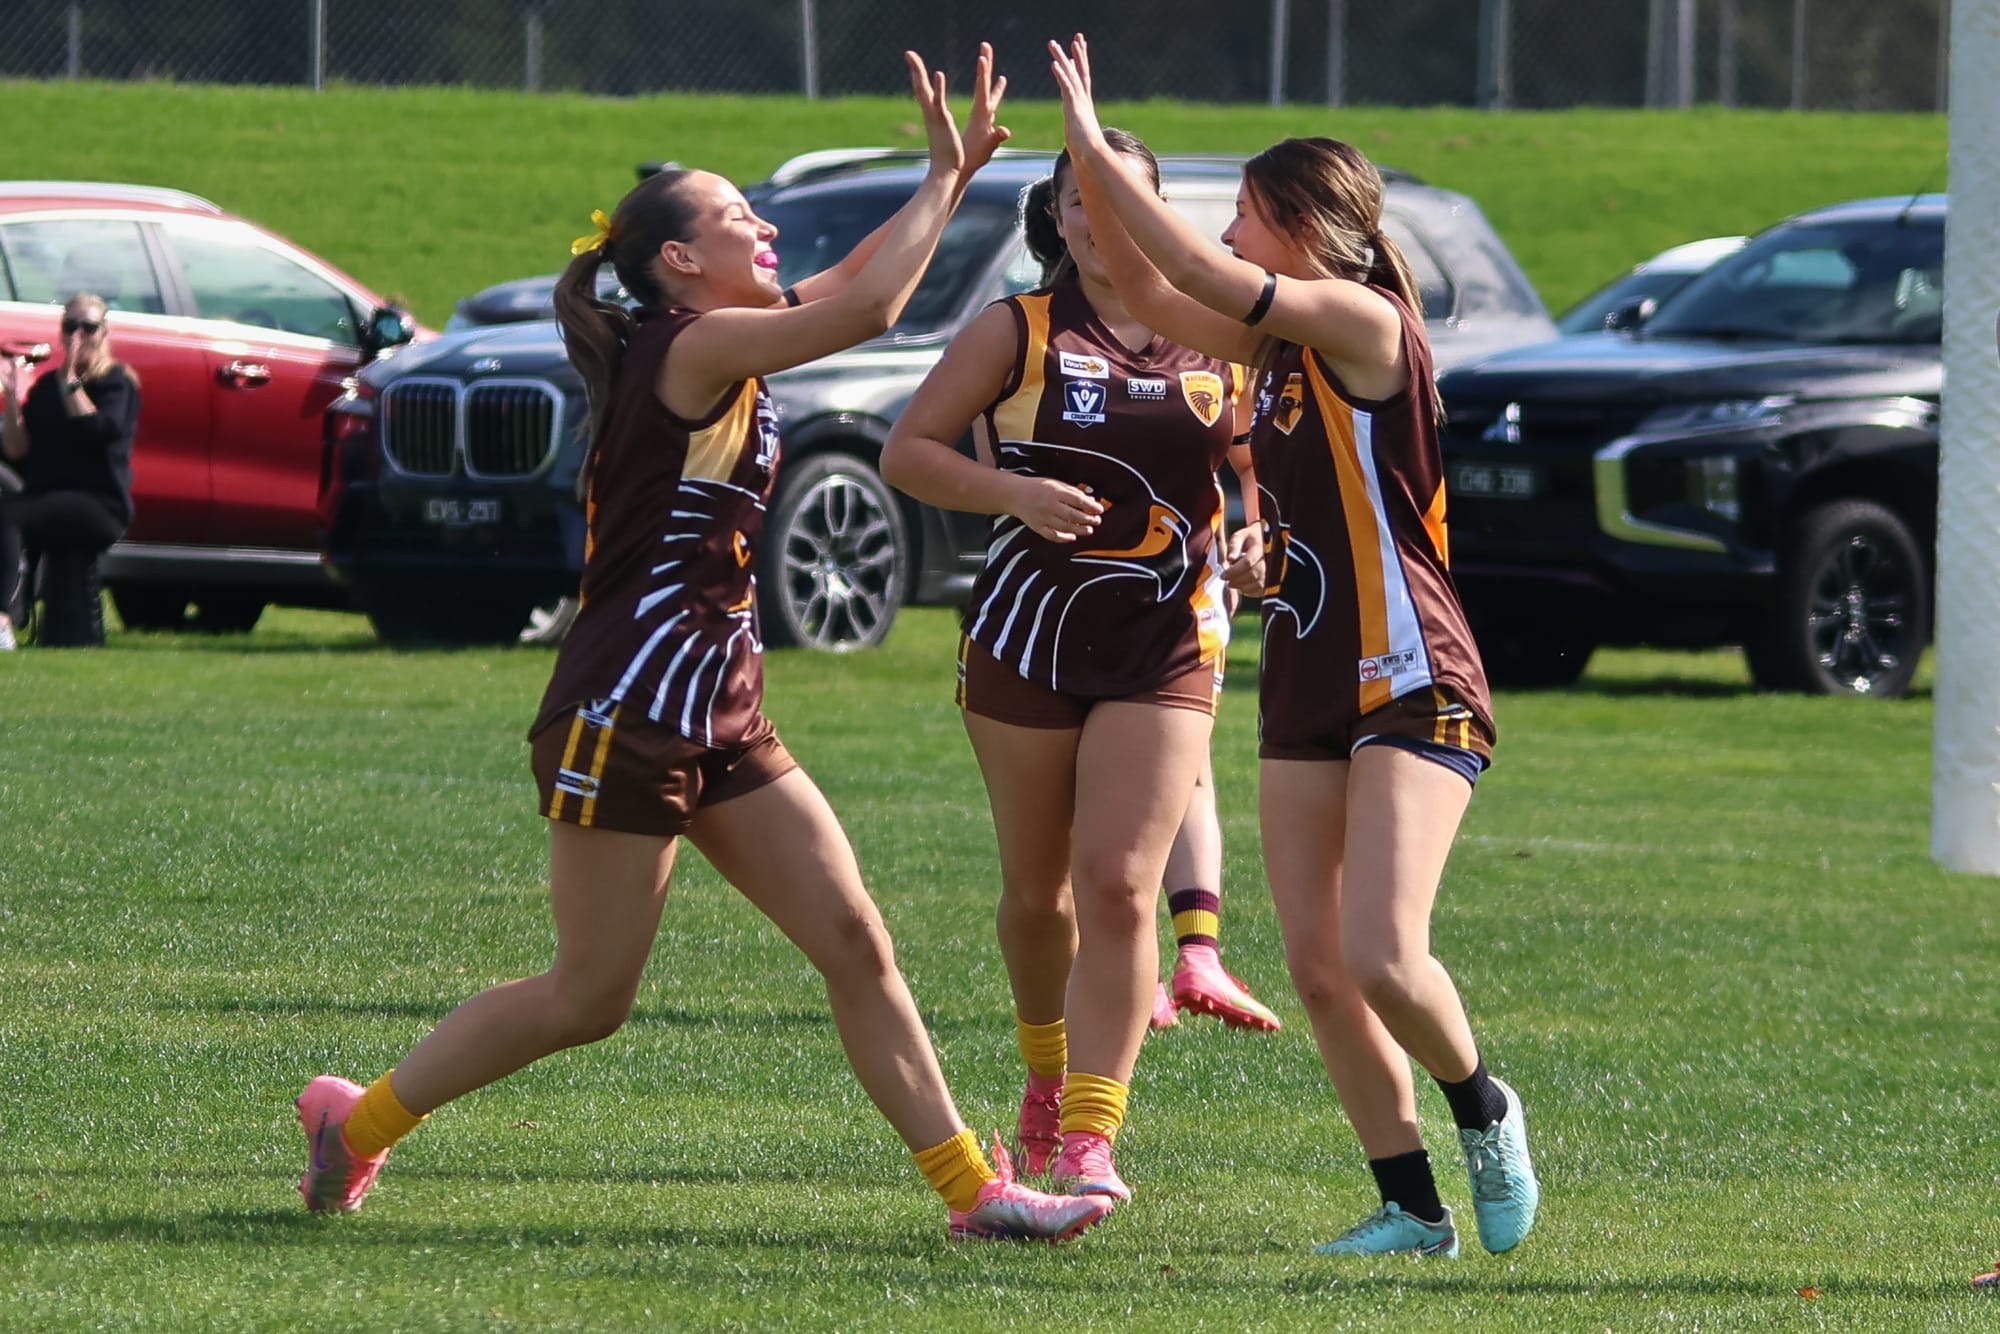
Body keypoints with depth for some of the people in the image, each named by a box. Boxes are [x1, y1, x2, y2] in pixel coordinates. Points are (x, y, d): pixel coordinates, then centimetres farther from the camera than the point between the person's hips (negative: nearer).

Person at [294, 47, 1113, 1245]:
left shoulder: (721, 347, 11)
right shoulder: (689, 349, -16)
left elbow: (858, 287, 23)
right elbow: (869, 308, -25)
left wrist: (956, 173, 13)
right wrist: (947, 177, -14)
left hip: (717, 718, 9)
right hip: (622, 722, -9)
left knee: (855, 943, 2)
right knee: (590, 998, 1)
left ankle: (970, 1184, 2)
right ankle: (358, 1121, 16)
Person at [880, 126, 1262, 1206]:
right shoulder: (1017, 333, 0)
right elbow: (905, 452, -2)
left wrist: (1251, 536, -2)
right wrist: (1012, 491, -18)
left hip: (1166, 647, 0)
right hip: (1027, 637, 0)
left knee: (1118, 883, -15)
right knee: (1038, 890, 10)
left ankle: (1089, 1136, -17)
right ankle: (1048, 1071, 38)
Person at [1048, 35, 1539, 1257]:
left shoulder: (1365, 322, -13)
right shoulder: (1279, 345, 11)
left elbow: (1199, 274, -21)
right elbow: (1149, 290, 17)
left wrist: (1101, 148, -16)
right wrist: (1087, 155, 7)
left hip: (1414, 689, -9)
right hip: (1307, 687, 9)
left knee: (1383, 957, -19)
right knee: (1318, 969, 2)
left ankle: (1483, 1110, 8)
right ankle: (1413, 1207, 8)